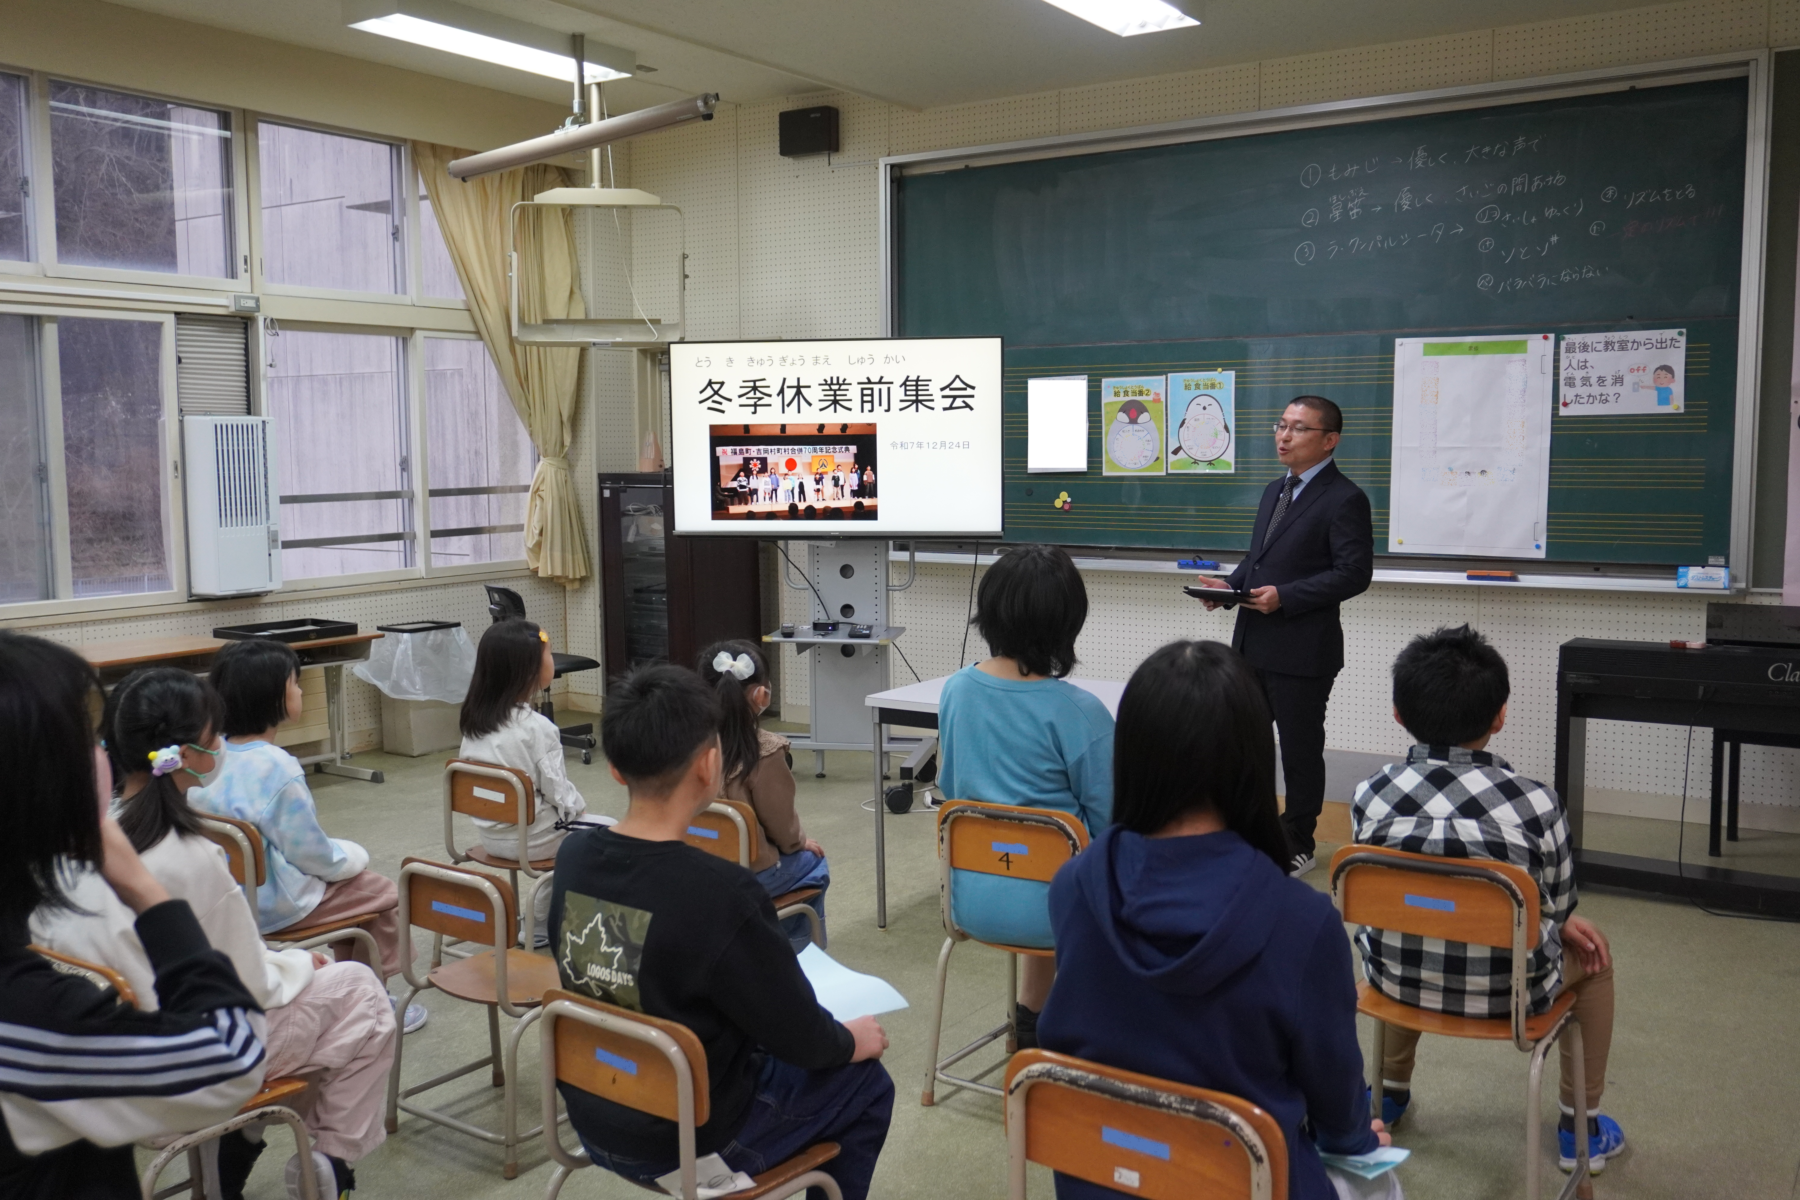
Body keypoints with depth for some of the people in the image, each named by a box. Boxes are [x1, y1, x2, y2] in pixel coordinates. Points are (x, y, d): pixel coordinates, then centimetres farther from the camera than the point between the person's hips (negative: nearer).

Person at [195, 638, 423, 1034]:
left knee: (354, 882, 27)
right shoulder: (277, 768, -26)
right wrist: (351, 857, 0)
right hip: (276, 904, -8)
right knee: (387, 895, 11)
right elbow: (310, 852, -21)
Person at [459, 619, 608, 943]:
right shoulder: (536, 727, -23)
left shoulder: (474, 720, 0)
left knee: (573, 832, 30)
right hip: (530, 838, -7)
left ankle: (540, 922, 29)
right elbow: (557, 791, -21)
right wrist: (578, 808, 2)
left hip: (490, 833, 8)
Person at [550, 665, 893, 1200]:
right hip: (685, 1142, -6)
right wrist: (851, 1041, 5)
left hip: (595, 1118, 6)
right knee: (865, 1082, 15)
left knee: (760, 1052, 30)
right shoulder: (722, 893, -31)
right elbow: (802, 1040, -17)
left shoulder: (573, 857, -9)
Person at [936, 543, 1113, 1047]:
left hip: (971, 902, 5)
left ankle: (1031, 1018, 39)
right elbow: (1111, 822, -13)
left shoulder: (956, 689, -4)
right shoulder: (1078, 712, -21)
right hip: (1047, 907, -5)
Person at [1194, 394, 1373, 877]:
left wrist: (1285, 597, -23)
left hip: (1303, 650, -8)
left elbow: (1354, 574, -17)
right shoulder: (1274, 492, 16)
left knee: (1300, 748, 5)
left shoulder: (1344, 499, -11)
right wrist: (1231, 585, 3)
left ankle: (1297, 845, 20)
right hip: (1253, 643, 8)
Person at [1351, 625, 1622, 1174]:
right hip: (1505, 992, -2)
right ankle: (1581, 1126, 39)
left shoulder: (1370, 795, -14)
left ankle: (1392, 1090, 53)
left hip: (1396, 980, 3)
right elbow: (1557, 905, -7)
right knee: (1595, 954, 28)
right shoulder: (1534, 804, -21)